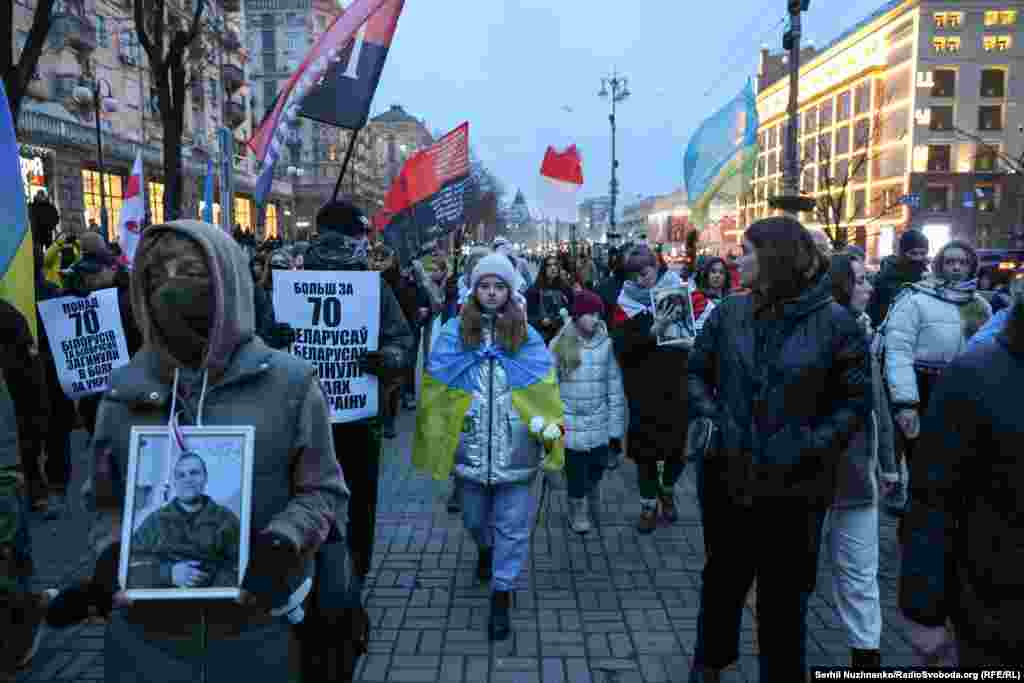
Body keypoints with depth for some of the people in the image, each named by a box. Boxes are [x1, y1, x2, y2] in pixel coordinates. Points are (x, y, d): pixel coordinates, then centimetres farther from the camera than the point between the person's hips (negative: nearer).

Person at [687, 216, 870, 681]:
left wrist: (810, 447, -18)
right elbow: (697, 372, 8)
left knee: (785, 592, 15)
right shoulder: (728, 312, -2)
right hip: (725, 474, 3)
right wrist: (708, 418, -9)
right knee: (723, 576, 23)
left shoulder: (836, 323, -11)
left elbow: (855, 402, -6)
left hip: (794, 485, -3)